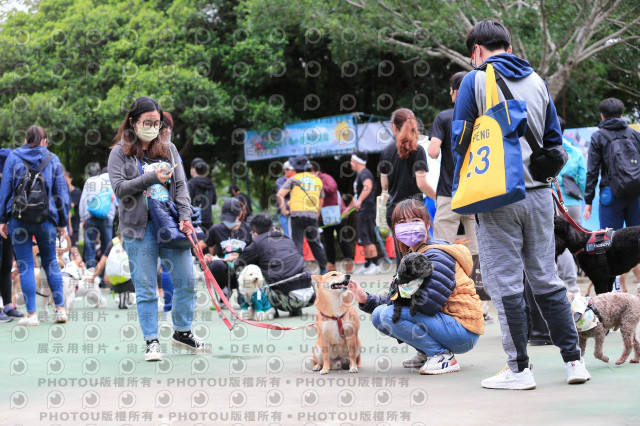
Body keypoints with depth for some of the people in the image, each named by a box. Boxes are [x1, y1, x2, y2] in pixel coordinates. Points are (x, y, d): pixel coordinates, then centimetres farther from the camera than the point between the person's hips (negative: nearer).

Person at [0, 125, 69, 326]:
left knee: (25, 266, 2)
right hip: (46, 219, 1)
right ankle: (60, 309, 10)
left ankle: (31, 314, 1)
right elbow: (61, 192, 6)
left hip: (19, 218, -1)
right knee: (50, 262, 14)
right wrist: (63, 222, 12)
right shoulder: (52, 160, 5)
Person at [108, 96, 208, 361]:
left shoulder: (168, 149, 14)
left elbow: (181, 184, 8)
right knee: (146, 287, -2)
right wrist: (152, 177, -12)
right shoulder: (120, 152, 4)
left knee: (186, 280, 3)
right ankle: (152, 341, 5)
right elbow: (119, 188, -7)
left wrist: (185, 217, -5)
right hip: (139, 227, -3)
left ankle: (182, 333, 19)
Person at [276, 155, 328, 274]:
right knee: (315, 243, 15)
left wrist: (284, 210, 1)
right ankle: (323, 268, 19)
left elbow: (280, 195, -6)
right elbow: (321, 201, 22)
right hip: (313, 215, 4)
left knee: (298, 243, -2)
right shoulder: (318, 180, 16)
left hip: (297, 214, -4)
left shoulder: (294, 179, 3)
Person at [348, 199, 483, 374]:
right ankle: (426, 354, 11)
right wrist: (366, 299, -3)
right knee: (378, 315, 5)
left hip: (462, 330, -9)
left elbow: (429, 304, -25)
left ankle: (443, 356, -12)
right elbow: (394, 299, 11)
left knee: (389, 315, -23)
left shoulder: (437, 256, -14)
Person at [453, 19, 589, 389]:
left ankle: (519, 369, 2)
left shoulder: (475, 81, -3)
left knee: (505, 284, 0)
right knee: (546, 278, 11)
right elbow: (554, 140, 16)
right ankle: (574, 361, 10)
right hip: (539, 193, 5)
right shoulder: (537, 81, 11)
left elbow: (461, 141, -2)